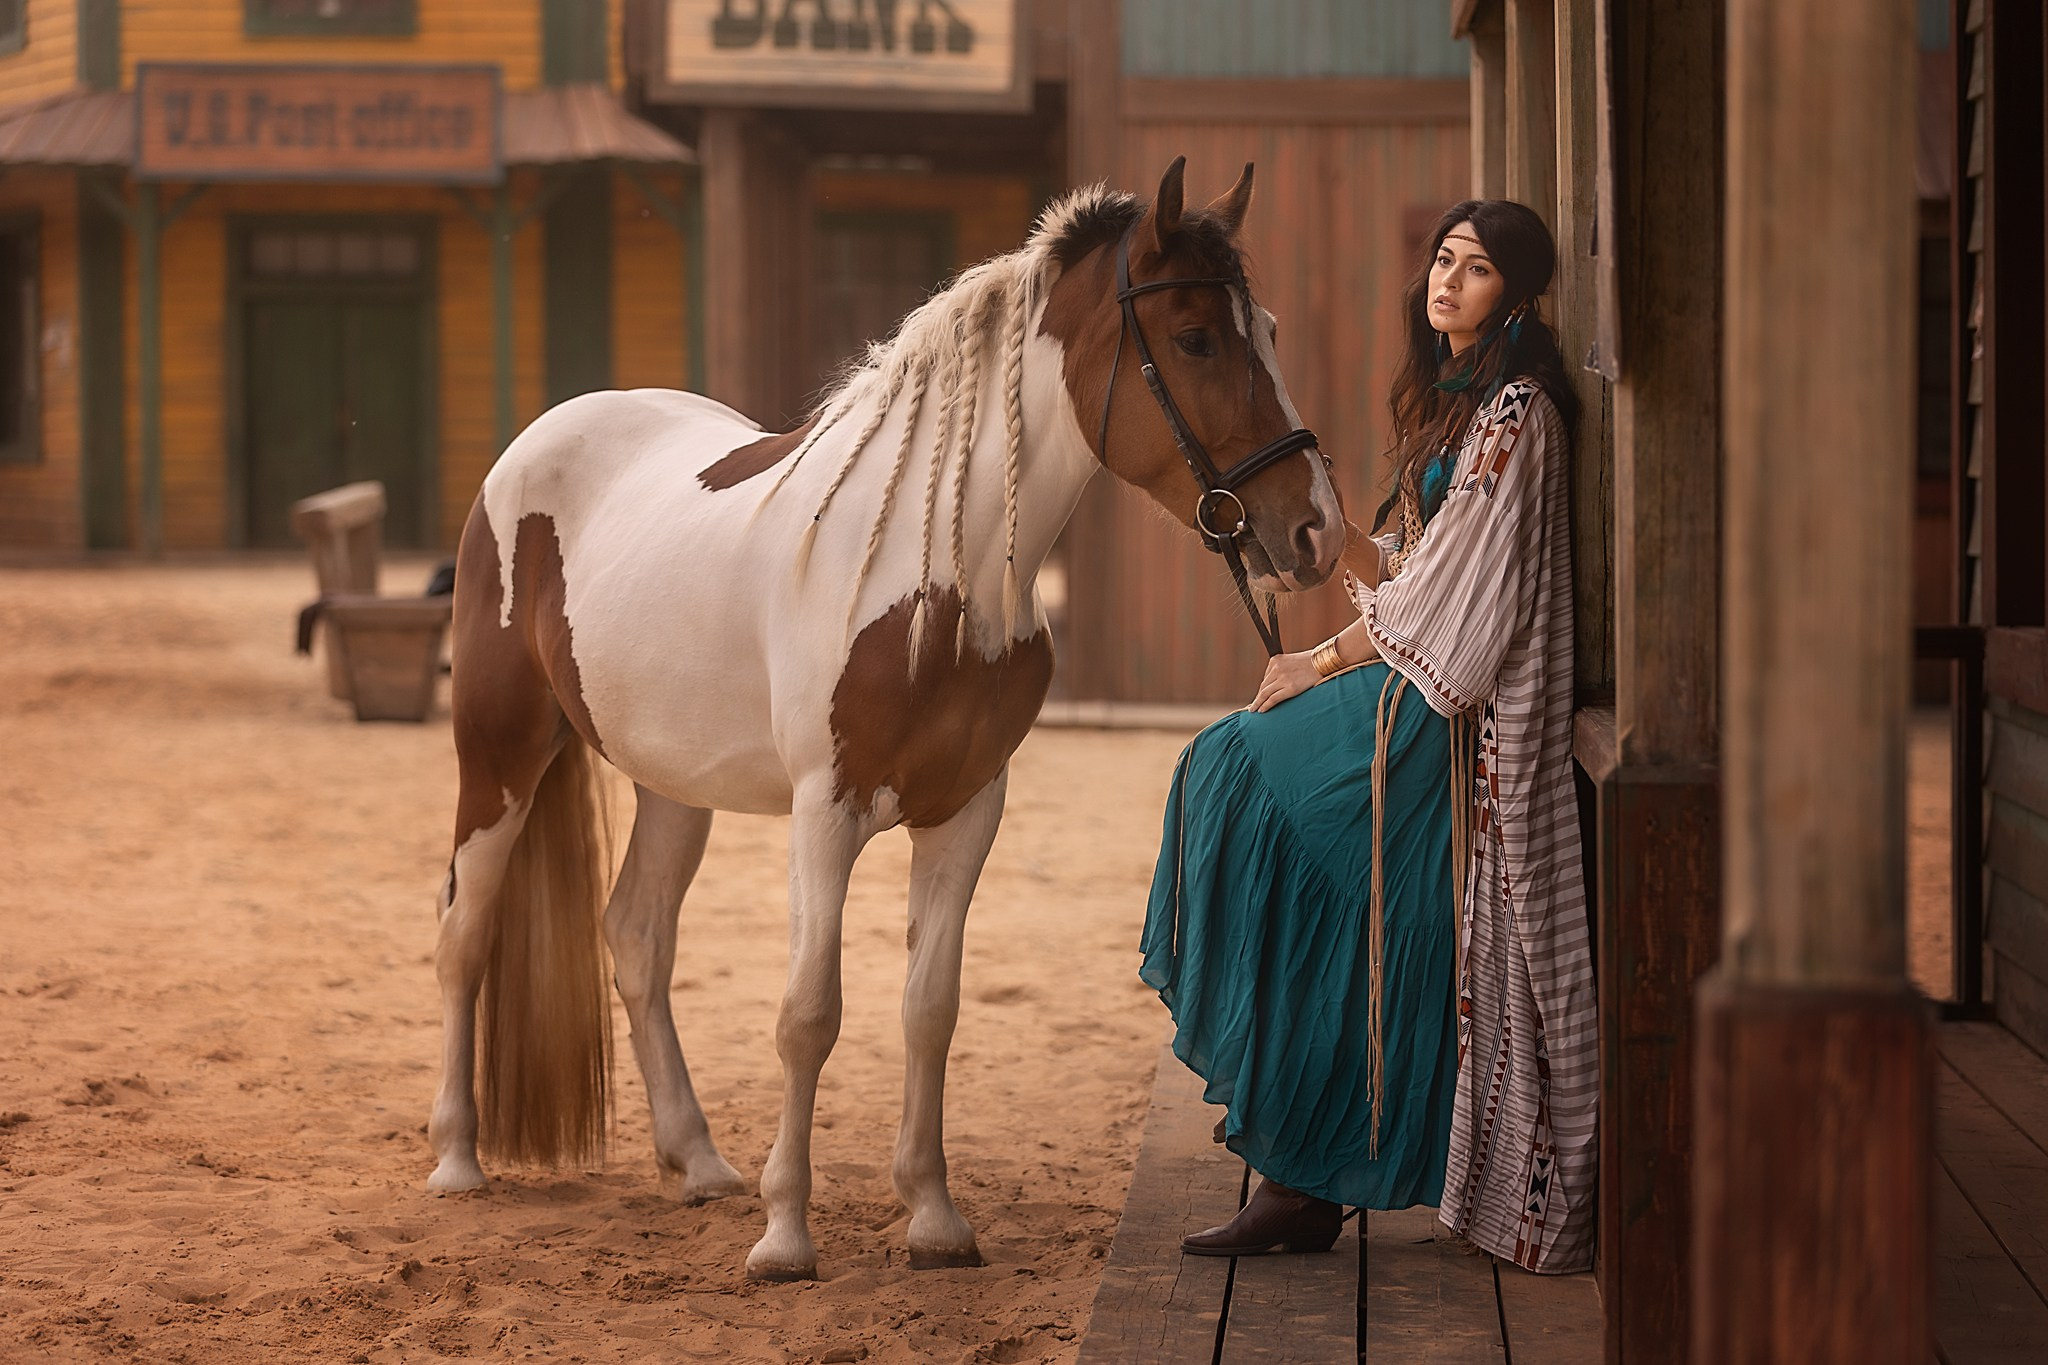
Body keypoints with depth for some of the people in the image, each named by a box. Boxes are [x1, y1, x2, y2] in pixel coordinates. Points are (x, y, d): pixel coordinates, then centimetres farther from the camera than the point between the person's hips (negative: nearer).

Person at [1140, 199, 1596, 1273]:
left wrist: (1328, 661, -8)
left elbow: (1453, 592, -15)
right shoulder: (1451, 401, 19)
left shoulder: (1516, 414, -11)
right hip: (1407, 682, 9)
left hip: (1455, 710, -9)